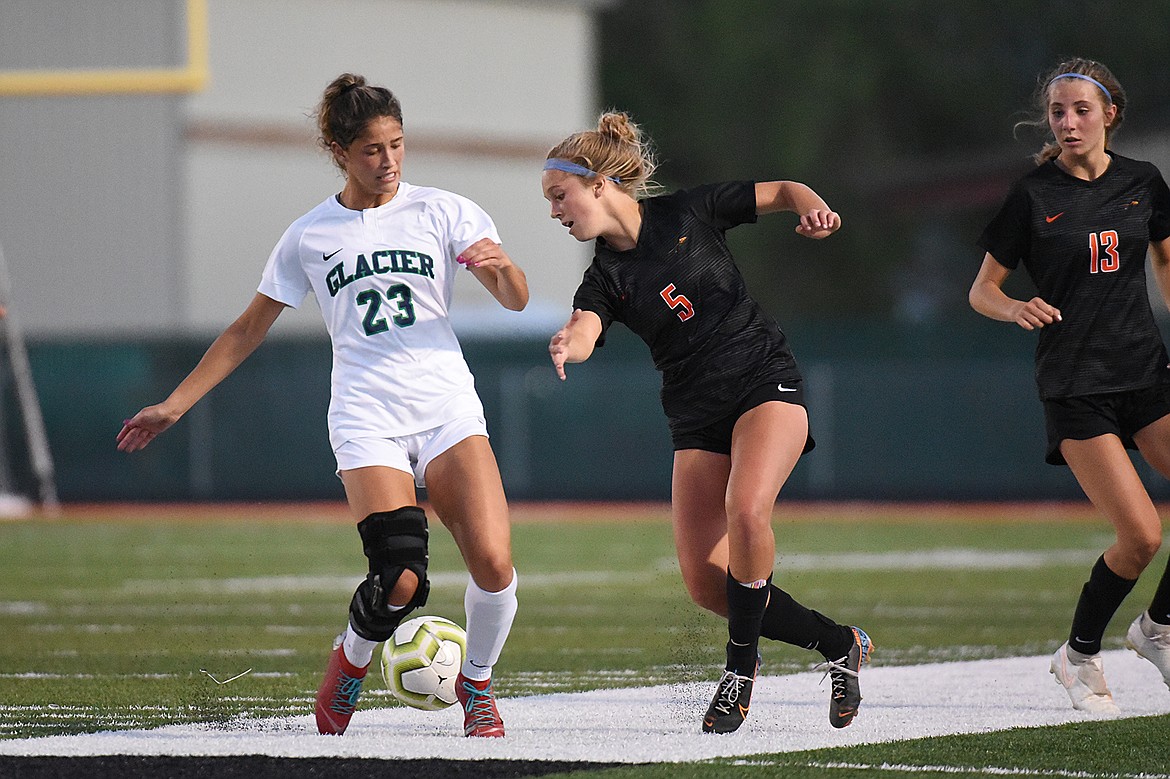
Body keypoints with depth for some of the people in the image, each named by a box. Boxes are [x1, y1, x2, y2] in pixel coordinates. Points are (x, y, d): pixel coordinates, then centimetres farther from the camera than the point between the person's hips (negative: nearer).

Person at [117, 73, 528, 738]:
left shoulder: (443, 212, 8)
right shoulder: (310, 236, 10)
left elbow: (517, 300, 2)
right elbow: (250, 329, 18)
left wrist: (501, 264, -22)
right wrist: (175, 405, 15)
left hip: (449, 411, 1)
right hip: (367, 422, -1)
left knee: (494, 562, -18)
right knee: (401, 581, -19)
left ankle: (477, 683, 11)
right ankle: (350, 662, 15)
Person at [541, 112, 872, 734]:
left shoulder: (686, 214, -3)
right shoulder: (605, 277, 2)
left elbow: (784, 192, 7)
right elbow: (583, 332, -19)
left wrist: (814, 210, -15)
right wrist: (567, 344, -43)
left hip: (765, 381, -4)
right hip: (696, 418, 4)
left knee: (745, 509, -30)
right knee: (703, 578, -8)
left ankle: (740, 669, -15)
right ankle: (839, 645, 9)